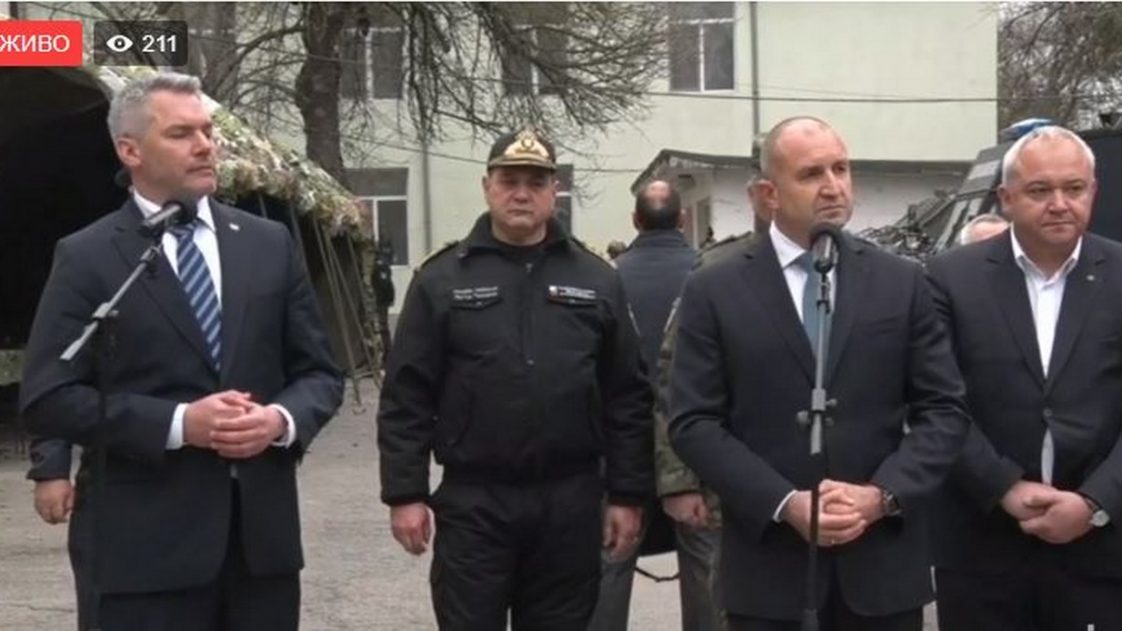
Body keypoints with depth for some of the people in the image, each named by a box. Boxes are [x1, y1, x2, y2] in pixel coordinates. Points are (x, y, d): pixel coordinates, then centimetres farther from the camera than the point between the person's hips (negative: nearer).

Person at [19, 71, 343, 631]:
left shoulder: (269, 243, 10)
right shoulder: (86, 258, -1)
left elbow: (319, 371, 11)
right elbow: (47, 399, -8)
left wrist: (283, 419, -11)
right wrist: (178, 423, -17)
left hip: (262, 527, 4)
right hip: (141, 540, -3)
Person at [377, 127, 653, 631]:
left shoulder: (596, 279, 5)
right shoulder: (442, 279, 1)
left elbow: (628, 397, 5)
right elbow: (406, 397, -1)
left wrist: (629, 494, 1)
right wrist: (405, 493, -6)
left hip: (570, 503, 2)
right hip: (472, 502, -2)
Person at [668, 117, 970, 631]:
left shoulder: (902, 283, 5)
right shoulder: (713, 292, 0)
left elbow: (944, 410, 3)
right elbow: (693, 423, -5)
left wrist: (881, 495, -11)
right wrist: (785, 504, -15)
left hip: (884, 562, 2)